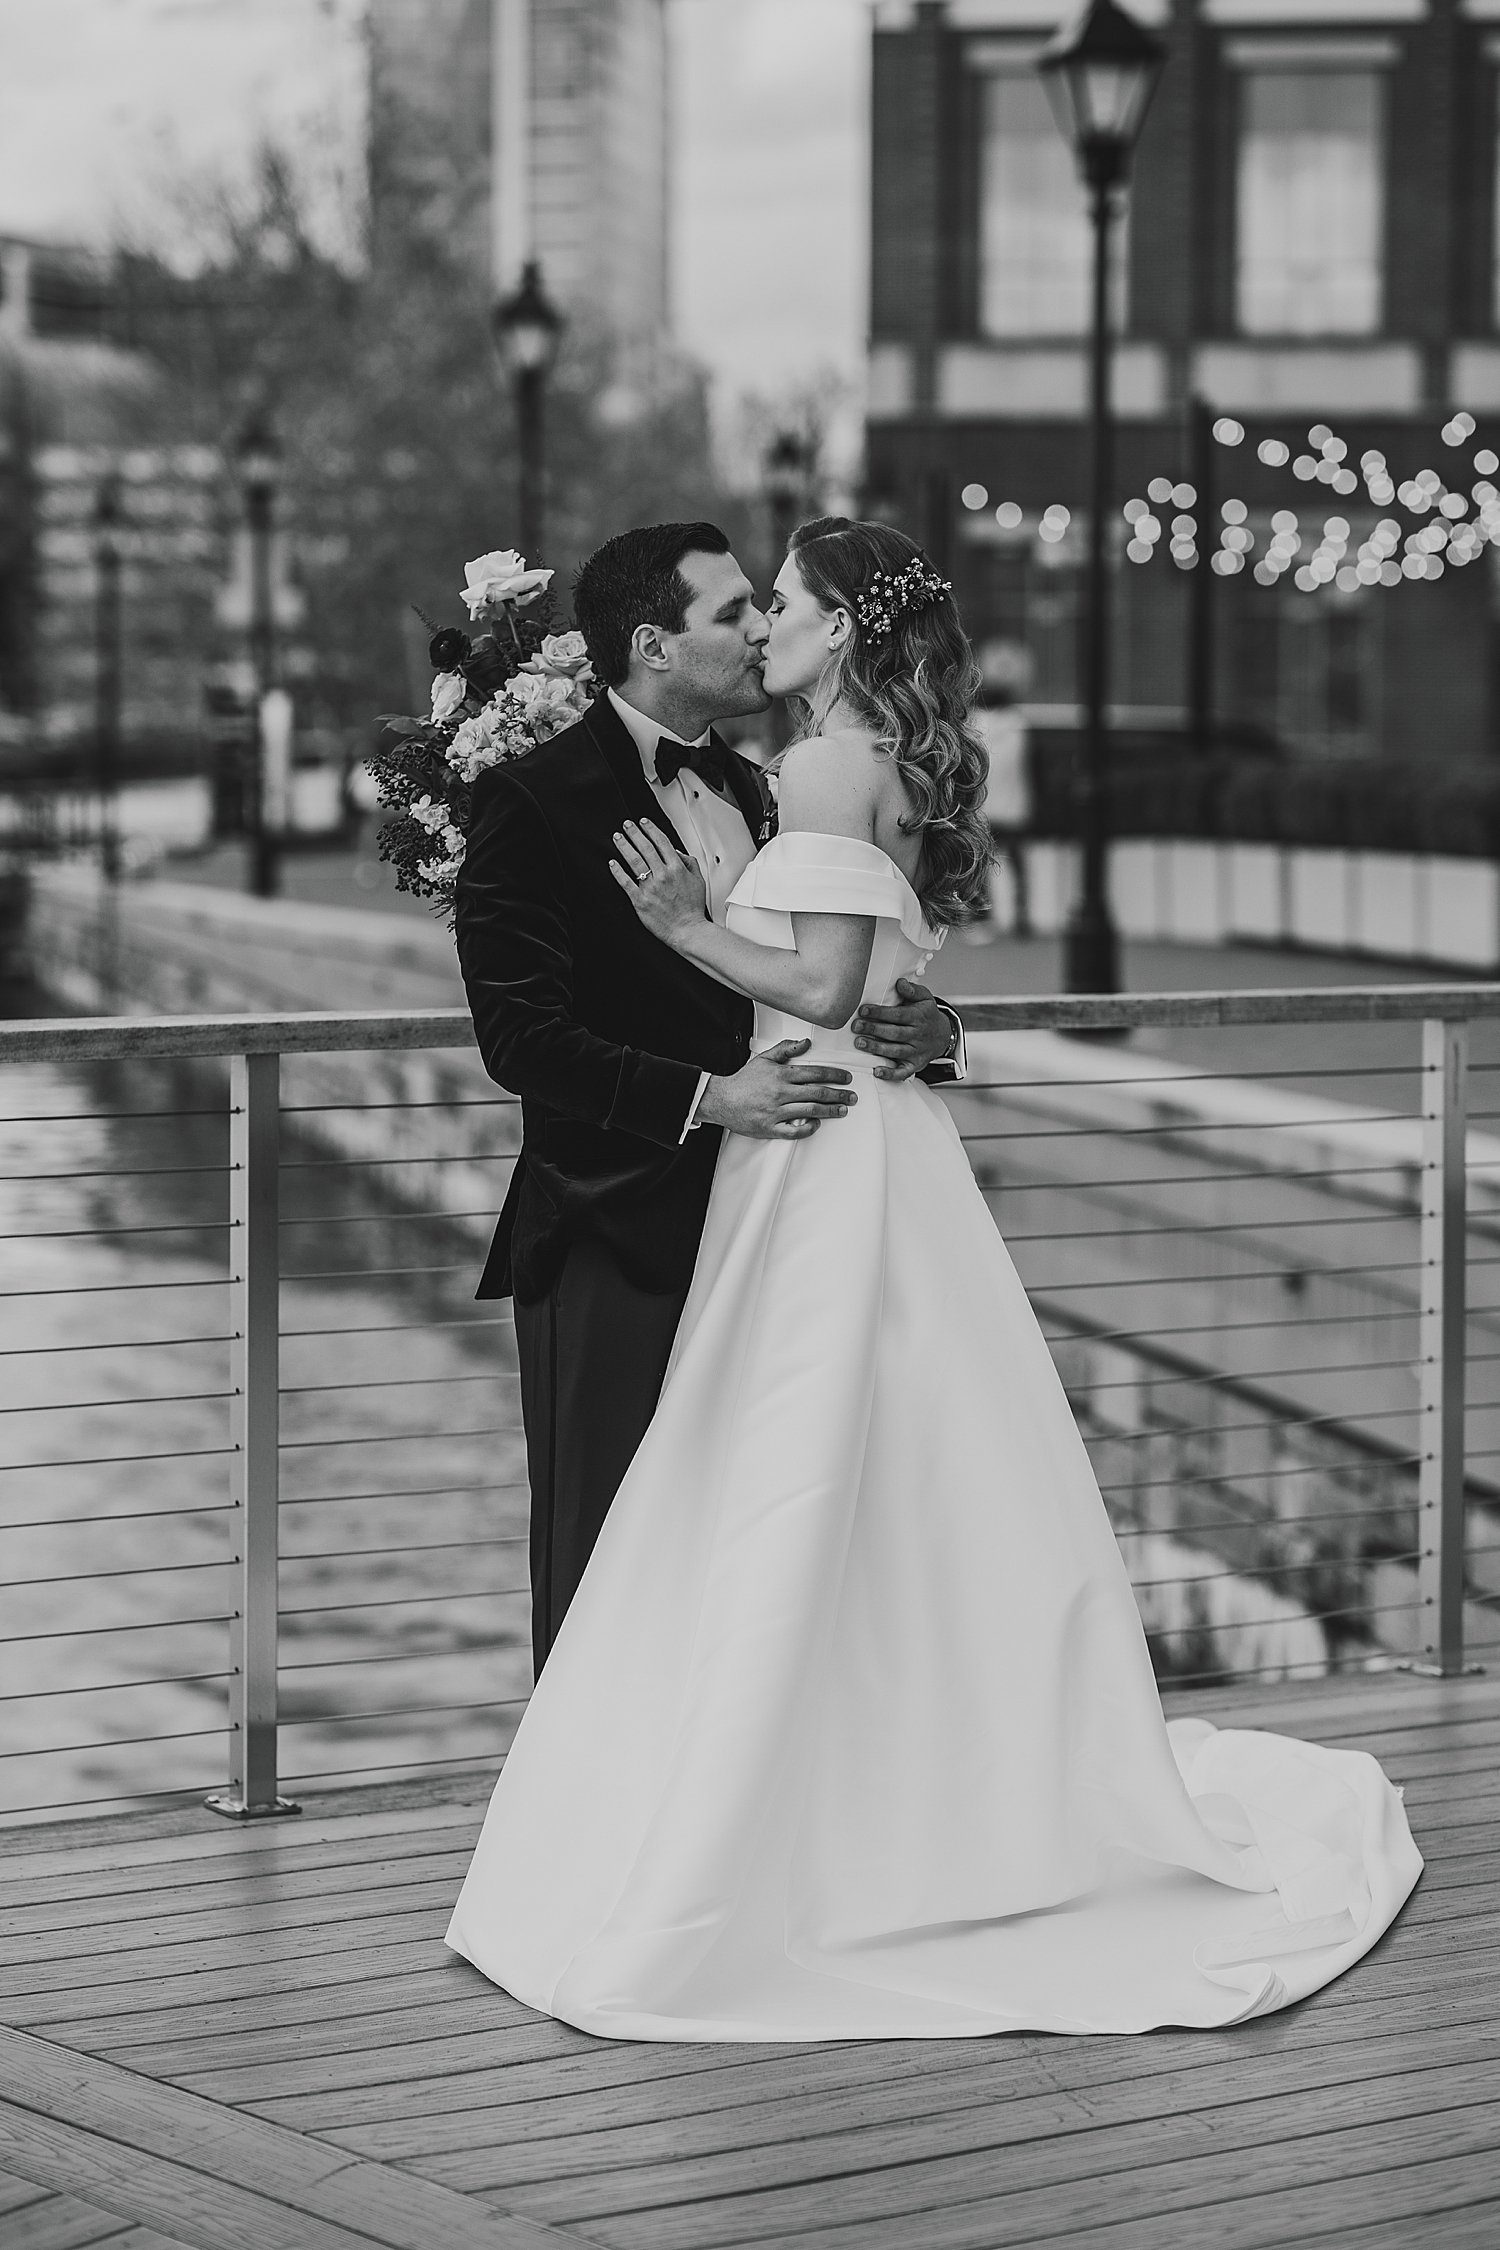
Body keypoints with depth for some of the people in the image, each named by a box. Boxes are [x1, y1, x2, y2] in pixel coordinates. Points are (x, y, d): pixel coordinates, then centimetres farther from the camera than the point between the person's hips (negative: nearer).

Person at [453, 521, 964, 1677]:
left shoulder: (760, 794, 15)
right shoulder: (535, 801, -6)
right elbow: (520, 1036, -15)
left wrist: (928, 1030, -5)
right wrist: (708, 1096, -22)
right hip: (619, 1246, -6)